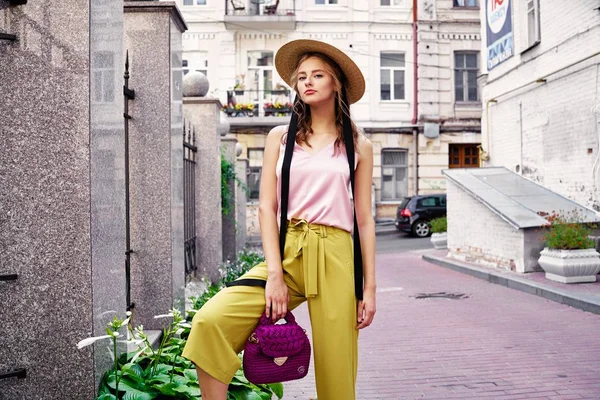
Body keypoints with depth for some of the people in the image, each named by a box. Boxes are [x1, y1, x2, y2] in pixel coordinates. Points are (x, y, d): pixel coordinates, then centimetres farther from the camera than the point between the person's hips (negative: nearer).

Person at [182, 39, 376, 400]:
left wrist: (369, 287, 3)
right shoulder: (280, 137, 11)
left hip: (336, 258, -1)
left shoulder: (358, 146, 10)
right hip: (286, 251, 1)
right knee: (211, 321, -19)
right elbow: (267, 207, 4)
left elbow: (365, 219, 8)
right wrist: (274, 274, -7)